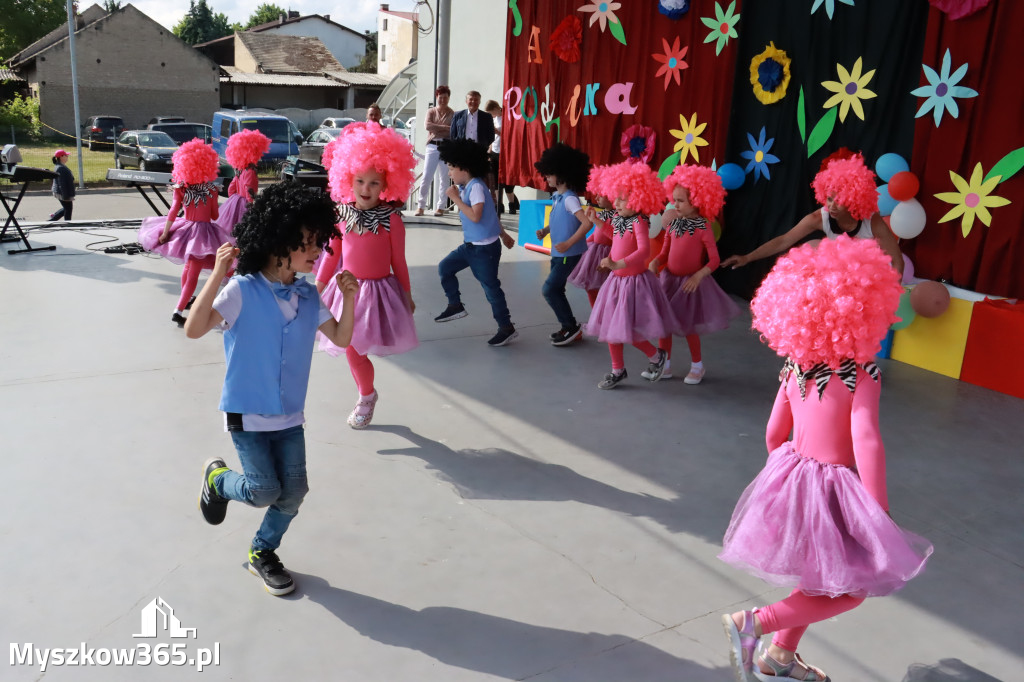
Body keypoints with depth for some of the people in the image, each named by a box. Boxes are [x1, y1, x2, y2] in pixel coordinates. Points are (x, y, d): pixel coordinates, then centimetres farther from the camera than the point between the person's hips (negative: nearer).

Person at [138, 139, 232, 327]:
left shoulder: (180, 188, -5)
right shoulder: (211, 188, -8)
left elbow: (173, 212, -11)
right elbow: (215, 215, -2)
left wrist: (164, 233, -6)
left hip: (185, 229, 3)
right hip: (204, 232, -3)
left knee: (188, 267, 27)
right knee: (193, 275, -3)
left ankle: (185, 300, 46)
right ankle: (178, 311, -13)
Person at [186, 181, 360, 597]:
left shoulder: (307, 296, 1)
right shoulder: (243, 290, -17)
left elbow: (341, 338, 8)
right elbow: (194, 329, -26)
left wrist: (349, 299, -8)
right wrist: (216, 276, -35)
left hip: (290, 414, 5)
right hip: (246, 412, -5)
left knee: (293, 493, 5)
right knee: (265, 491, -6)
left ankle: (263, 553, 32)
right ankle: (217, 479, 27)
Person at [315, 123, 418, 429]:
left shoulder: (391, 219, -11)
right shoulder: (342, 214, -1)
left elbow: (398, 261, -3)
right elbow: (332, 254, 8)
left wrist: (406, 295, 4)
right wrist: (318, 286, 10)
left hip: (379, 289, -4)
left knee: (354, 348, -4)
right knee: (351, 348, 6)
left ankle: (366, 397, 21)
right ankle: (366, 395, 29)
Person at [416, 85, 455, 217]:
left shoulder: (453, 114, 9)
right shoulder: (431, 111, 12)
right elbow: (427, 125, -7)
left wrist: (436, 130, -8)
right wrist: (445, 127, -10)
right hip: (432, 147, 0)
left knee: (444, 178, 2)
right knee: (426, 177, -4)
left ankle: (440, 207, 9)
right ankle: (421, 205, 2)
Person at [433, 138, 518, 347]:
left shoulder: (476, 187, -18)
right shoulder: (466, 187, 9)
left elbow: (475, 216, -29)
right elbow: (492, 212, 18)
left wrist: (456, 198, -20)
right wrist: (503, 234, 26)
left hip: (485, 248, -10)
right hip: (470, 245, 10)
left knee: (490, 286, -4)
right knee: (445, 268, 12)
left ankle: (507, 328, 6)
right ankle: (455, 306, 24)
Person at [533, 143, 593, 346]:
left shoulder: (569, 198, -20)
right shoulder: (556, 197, 7)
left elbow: (587, 223, -29)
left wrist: (569, 243, -28)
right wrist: (545, 231, 6)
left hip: (568, 254, -9)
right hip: (557, 253, 9)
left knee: (549, 289, -7)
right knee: (556, 290, 13)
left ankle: (571, 327, 5)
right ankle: (569, 328, 25)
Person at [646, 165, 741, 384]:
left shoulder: (702, 228, -14)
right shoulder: (673, 224, 2)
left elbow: (714, 260, -14)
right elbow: (665, 252, 7)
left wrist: (698, 276, -27)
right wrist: (654, 263, -13)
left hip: (691, 282, -5)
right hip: (669, 279, 5)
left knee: (688, 326, 4)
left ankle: (697, 366, 25)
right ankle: (664, 365, 22)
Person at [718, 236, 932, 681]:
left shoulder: (794, 366, 1)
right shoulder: (861, 373, -18)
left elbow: (774, 433, 7)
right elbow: (866, 443, -24)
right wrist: (878, 513, -18)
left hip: (791, 476, 7)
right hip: (832, 487, -7)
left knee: (819, 578, 26)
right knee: (850, 590, 10)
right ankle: (752, 623, 0)